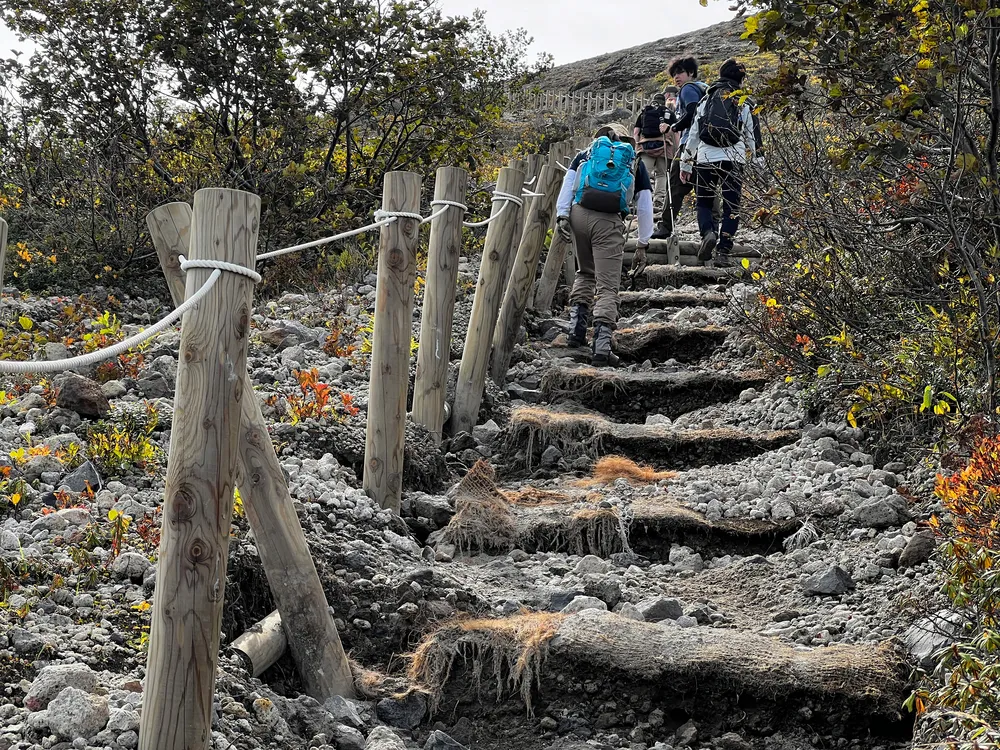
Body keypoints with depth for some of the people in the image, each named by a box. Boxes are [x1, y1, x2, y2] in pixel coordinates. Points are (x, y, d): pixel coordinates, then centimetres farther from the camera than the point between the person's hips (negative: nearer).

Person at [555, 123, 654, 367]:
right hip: (610, 221, -2)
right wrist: (643, 242, 23)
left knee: (585, 273, 25)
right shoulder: (636, 165, 21)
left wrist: (561, 215, 0)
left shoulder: (585, 155, 22)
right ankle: (601, 345, -15)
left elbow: (567, 185, 6)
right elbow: (645, 208, 18)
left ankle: (576, 328, 17)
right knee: (607, 286, -3)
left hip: (579, 214, 2)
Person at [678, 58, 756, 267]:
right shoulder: (743, 105, 6)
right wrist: (750, 160, 30)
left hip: (706, 158, 1)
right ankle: (723, 252, -1)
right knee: (731, 208, 6)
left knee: (704, 203, 12)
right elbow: (750, 138, 13)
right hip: (733, 160, 0)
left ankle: (708, 232, -17)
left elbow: (693, 134, 8)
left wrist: (685, 164, 13)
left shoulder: (707, 101, 8)